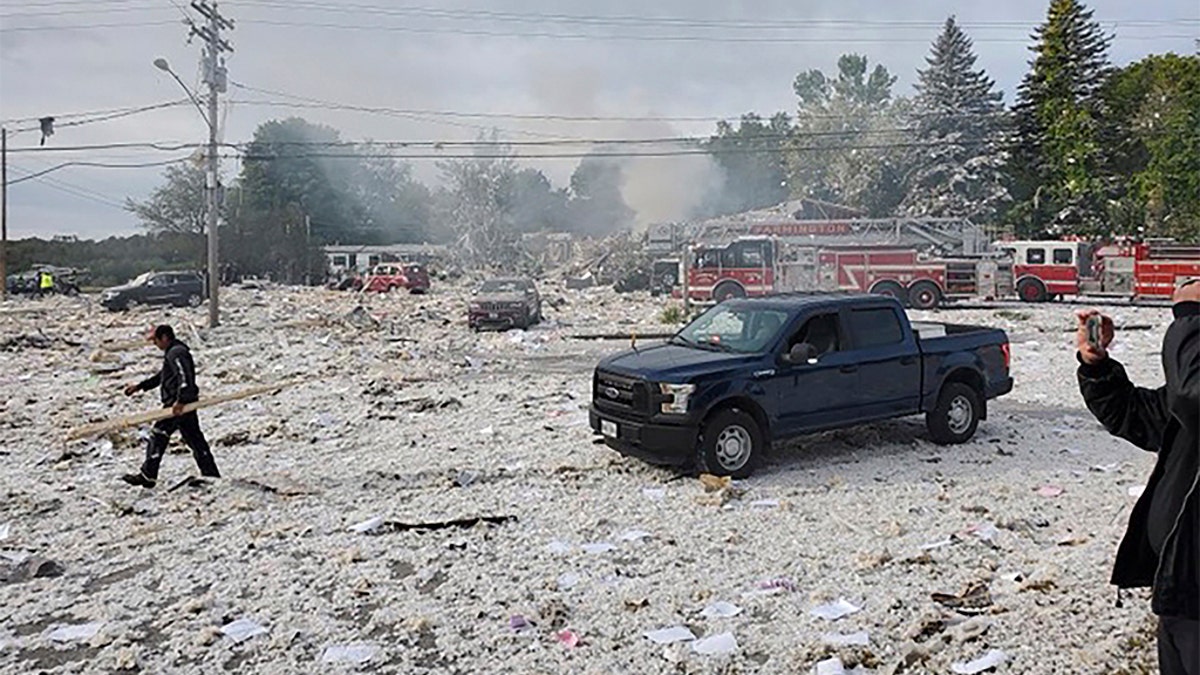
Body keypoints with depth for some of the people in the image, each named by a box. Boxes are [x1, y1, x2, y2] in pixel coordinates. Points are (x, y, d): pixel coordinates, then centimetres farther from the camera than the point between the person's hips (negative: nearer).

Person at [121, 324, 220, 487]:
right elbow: (162, 376, 32)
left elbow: (184, 376, -27)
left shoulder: (176, 353, -13)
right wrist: (140, 386, 32)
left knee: (157, 437, -2)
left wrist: (180, 400, -35)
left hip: (178, 405, -10)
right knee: (195, 439, 9)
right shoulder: (173, 352, 21)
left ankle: (147, 476, 5)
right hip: (186, 404, 10)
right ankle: (212, 475, 10)